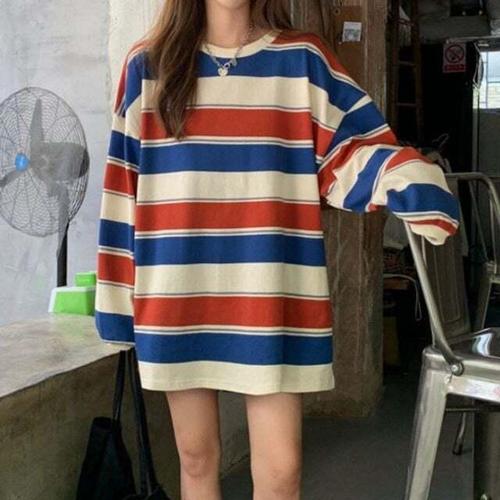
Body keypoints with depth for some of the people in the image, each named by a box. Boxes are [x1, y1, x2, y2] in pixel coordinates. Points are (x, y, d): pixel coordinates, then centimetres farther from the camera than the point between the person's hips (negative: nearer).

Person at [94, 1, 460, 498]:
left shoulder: (303, 60, 2)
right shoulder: (147, 64, 5)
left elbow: (358, 147, -4)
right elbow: (123, 184, 5)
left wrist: (414, 185, -26)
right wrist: (116, 294, 4)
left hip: (270, 295, -1)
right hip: (177, 295, 1)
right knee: (196, 458, 14)